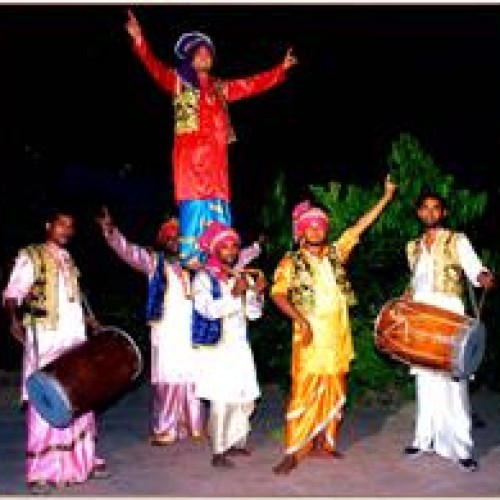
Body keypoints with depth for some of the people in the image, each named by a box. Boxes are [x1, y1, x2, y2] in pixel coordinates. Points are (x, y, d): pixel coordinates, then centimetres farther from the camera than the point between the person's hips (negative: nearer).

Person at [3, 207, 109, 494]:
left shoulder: (70, 261, 18)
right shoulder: (31, 256, -1)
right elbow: (12, 293, -10)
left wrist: (93, 324, 21)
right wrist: (15, 319, -27)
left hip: (76, 342, 6)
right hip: (45, 342, -6)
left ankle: (84, 460, 20)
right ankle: (41, 472, 0)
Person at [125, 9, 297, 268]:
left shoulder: (221, 88, 25)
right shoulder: (179, 81, 12)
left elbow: (253, 84, 28)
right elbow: (156, 69, -3)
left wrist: (281, 69, 27)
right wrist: (139, 42, -18)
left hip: (216, 157, 5)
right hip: (191, 156, -5)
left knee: (219, 212, 0)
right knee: (194, 208, -14)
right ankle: (190, 259, -15)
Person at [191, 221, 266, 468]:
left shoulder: (242, 277, 12)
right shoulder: (204, 278, -4)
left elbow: (253, 313, 10)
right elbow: (206, 309, -19)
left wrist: (257, 293, -7)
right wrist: (234, 295, -25)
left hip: (240, 346, 6)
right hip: (216, 348, -6)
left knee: (245, 399, 8)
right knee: (221, 401, -9)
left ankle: (236, 441, 25)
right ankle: (218, 452, -1)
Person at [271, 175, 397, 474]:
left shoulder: (336, 253, 11)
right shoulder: (292, 263, -1)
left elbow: (359, 227, 12)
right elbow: (278, 295, -9)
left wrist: (386, 197, 12)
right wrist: (301, 319, -21)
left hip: (338, 337, 5)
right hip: (311, 337, -5)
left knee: (332, 391, 10)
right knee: (304, 391, -8)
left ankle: (321, 444, 22)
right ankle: (292, 453, -5)